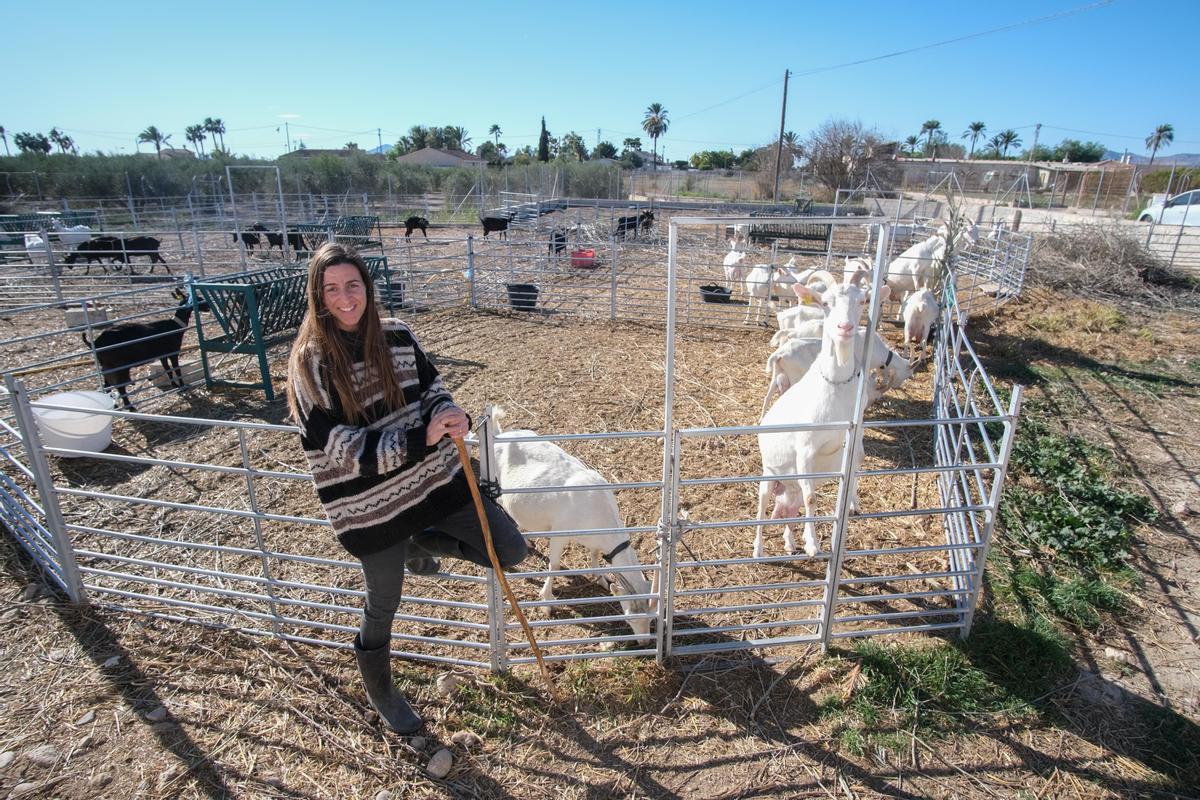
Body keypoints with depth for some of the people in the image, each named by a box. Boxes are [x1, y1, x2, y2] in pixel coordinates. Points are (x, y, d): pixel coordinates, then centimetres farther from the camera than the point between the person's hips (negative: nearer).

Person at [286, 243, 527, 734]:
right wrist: (421, 437, -29)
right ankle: (378, 691, 48)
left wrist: (450, 414, -15)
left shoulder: (396, 335, -1)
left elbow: (429, 387, 9)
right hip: (370, 503, -4)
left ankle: (420, 545, 28)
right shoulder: (311, 360, -13)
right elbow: (339, 445, -18)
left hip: (432, 476, 4)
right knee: (383, 604, 16)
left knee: (510, 551, 5)